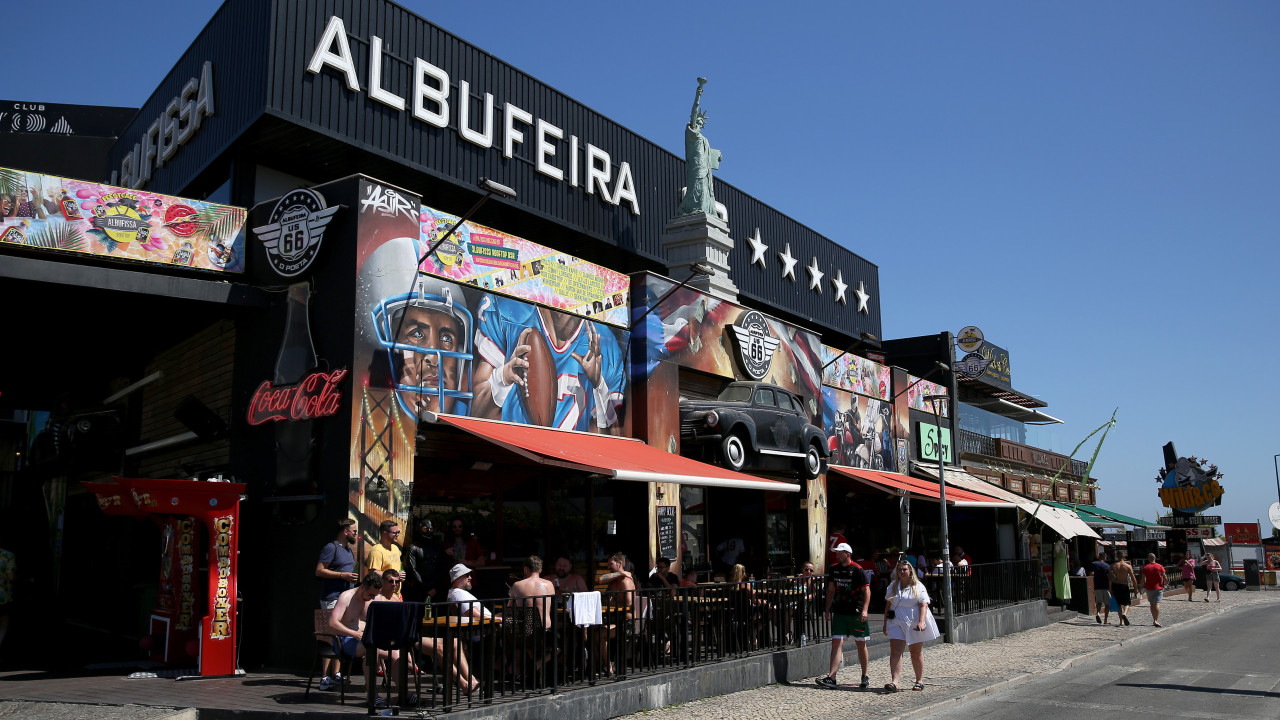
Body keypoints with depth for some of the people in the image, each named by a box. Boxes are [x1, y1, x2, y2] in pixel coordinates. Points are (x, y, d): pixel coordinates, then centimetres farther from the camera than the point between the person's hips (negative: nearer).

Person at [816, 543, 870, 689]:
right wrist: (827, 609, 13)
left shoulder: (857, 570, -7)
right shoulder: (833, 569, 8)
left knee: (861, 644, 7)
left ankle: (865, 677, 22)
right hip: (839, 612, 4)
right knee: (836, 643, -6)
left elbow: (867, 590, -7)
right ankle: (831, 678, -10)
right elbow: (830, 590, 17)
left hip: (856, 613, -4)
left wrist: (864, 610, -16)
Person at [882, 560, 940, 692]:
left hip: (914, 624, -2)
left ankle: (919, 681, 24)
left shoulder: (918, 587, -1)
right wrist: (885, 624, 14)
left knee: (916, 652, 8)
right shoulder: (893, 586, 11)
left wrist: (921, 622, -24)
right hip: (896, 623, 2)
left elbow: (923, 605, -10)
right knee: (895, 651, -12)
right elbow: (888, 605, 16)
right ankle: (894, 682, -20)